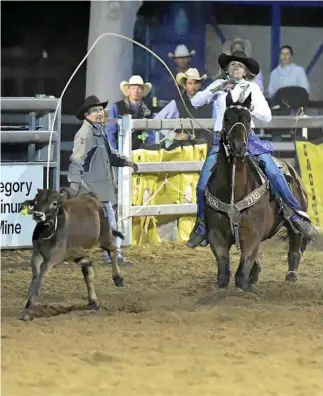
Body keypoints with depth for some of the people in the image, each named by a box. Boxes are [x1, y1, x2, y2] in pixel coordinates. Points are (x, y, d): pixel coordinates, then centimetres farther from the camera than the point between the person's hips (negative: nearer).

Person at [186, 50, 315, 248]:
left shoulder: (252, 88, 4)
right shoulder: (219, 85, 8)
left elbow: (267, 116, 0)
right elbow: (196, 102, -2)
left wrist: (249, 106, -18)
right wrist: (217, 89, -15)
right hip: (221, 141, 1)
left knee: (274, 173, -19)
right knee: (203, 185, -8)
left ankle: (297, 214, -12)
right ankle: (202, 227, 12)